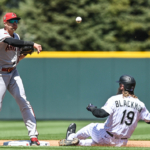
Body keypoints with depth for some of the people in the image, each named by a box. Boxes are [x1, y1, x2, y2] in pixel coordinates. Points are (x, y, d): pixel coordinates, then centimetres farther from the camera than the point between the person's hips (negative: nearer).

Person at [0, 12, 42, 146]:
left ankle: (33, 135, -6)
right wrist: (32, 44, -40)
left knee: (24, 102, -4)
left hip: (13, 73, 6)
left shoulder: (16, 36, 12)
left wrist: (23, 56, -3)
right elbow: (12, 42, -34)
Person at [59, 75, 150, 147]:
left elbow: (101, 113, -26)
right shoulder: (140, 104, -2)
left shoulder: (114, 99, -15)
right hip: (122, 143, 4)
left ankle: (71, 137, 38)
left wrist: (92, 109, -5)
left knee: (91, 127, 25)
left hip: (107, 138, -4)